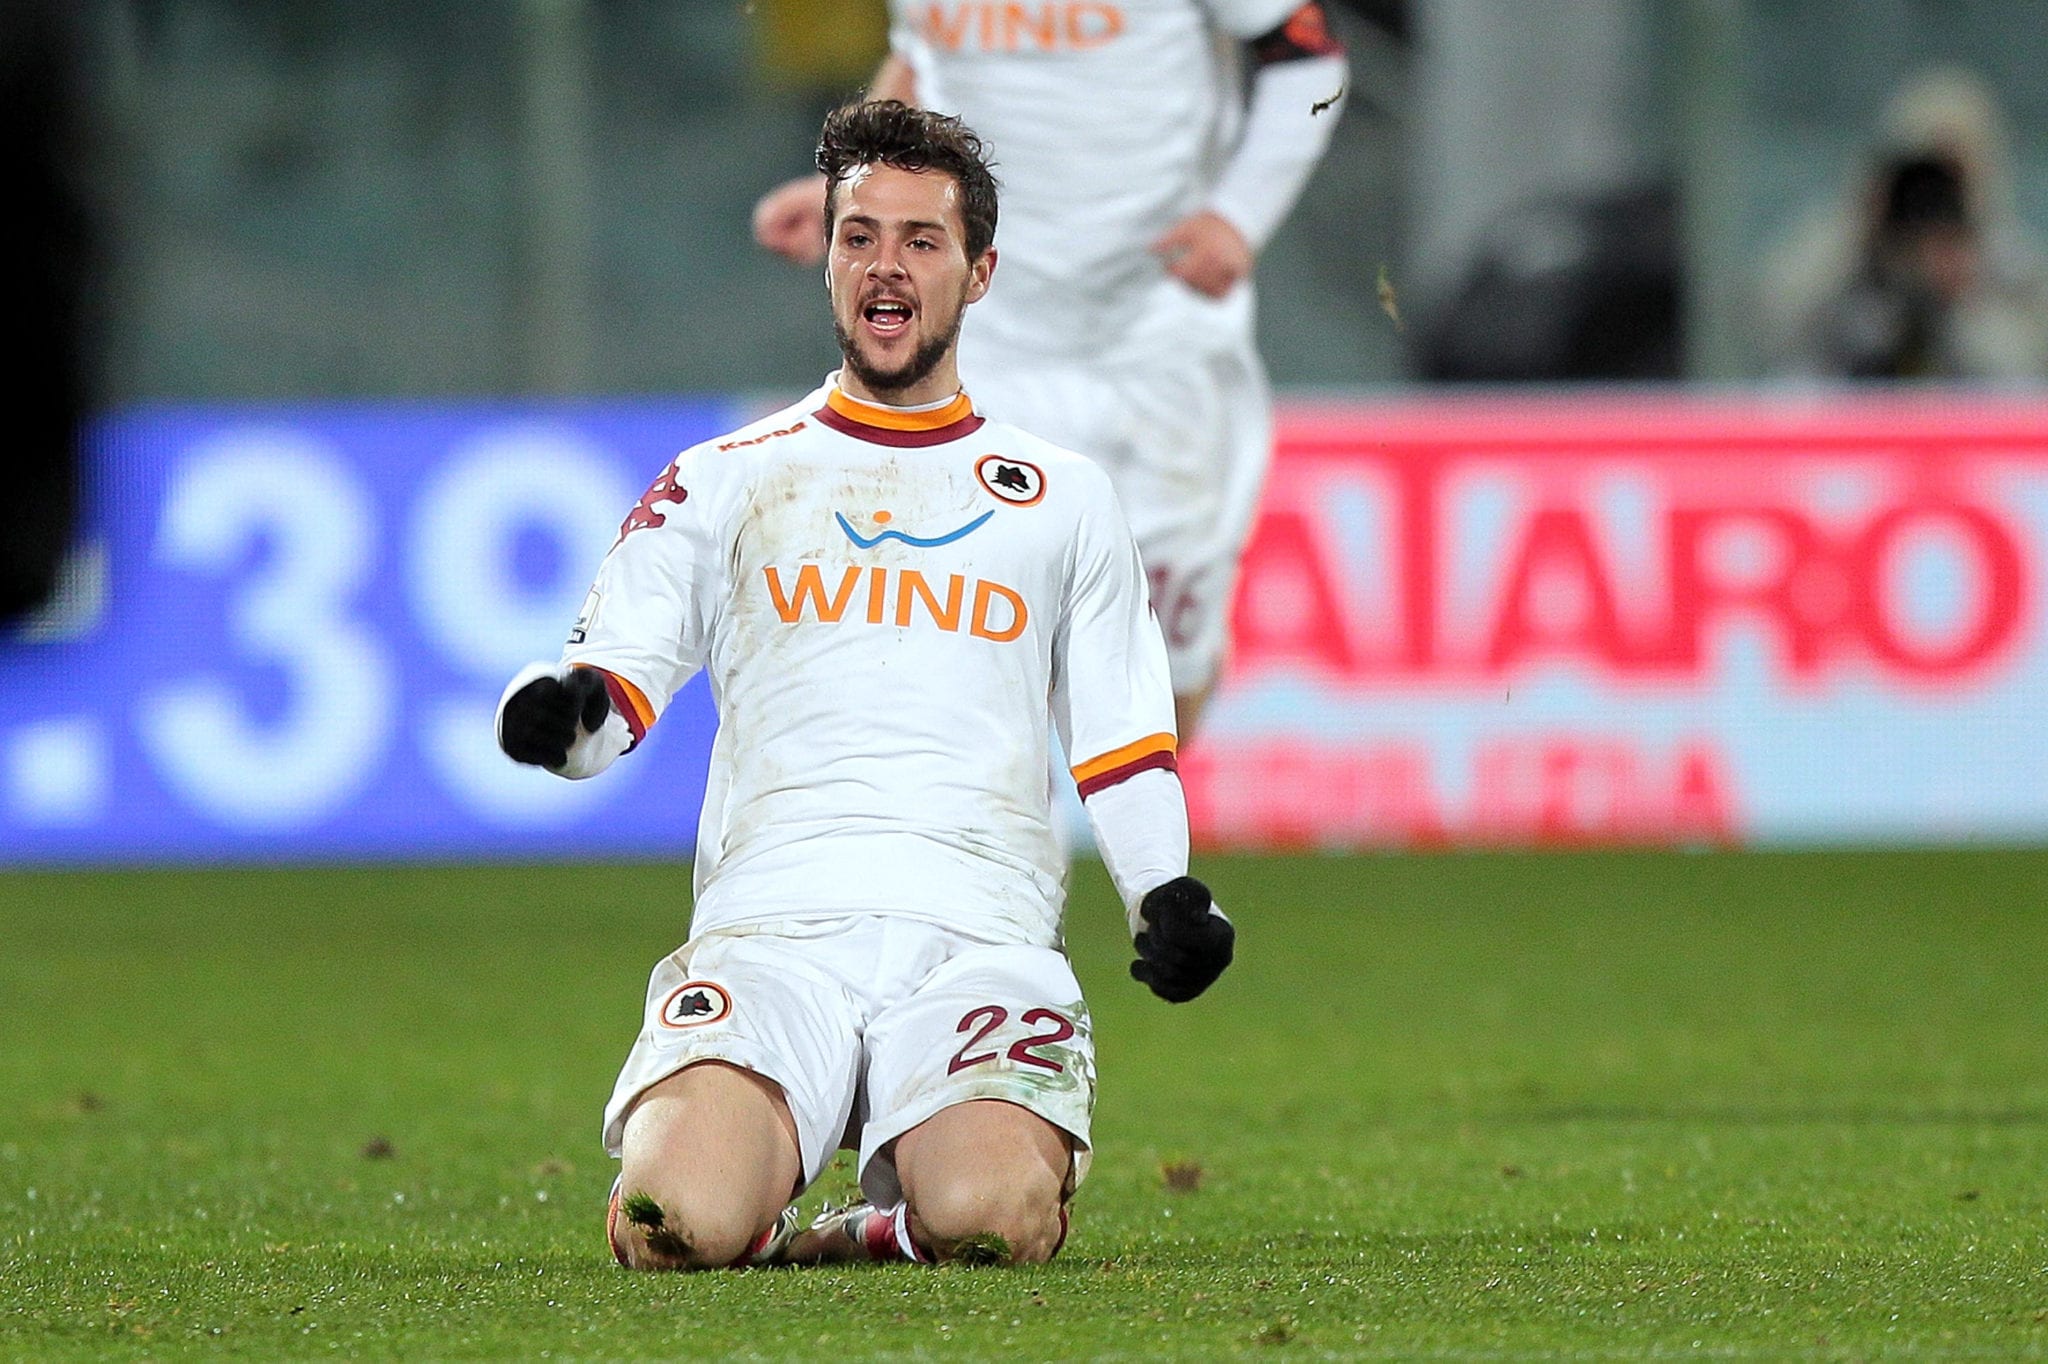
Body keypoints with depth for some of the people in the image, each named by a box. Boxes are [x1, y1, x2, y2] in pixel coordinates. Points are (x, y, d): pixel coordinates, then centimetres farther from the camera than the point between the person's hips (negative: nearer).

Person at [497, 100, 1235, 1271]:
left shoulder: (1062, 499, 22)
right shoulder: (722, 482, 19)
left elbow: (1120, 735, 24)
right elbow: (617, 680, 12)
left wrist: (1167, 895, 6)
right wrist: (563, 713, -12)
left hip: (981, 940, 0)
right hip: (771, 929, 0)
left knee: (992, 1217, -33)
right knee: (677, 1221, -30)